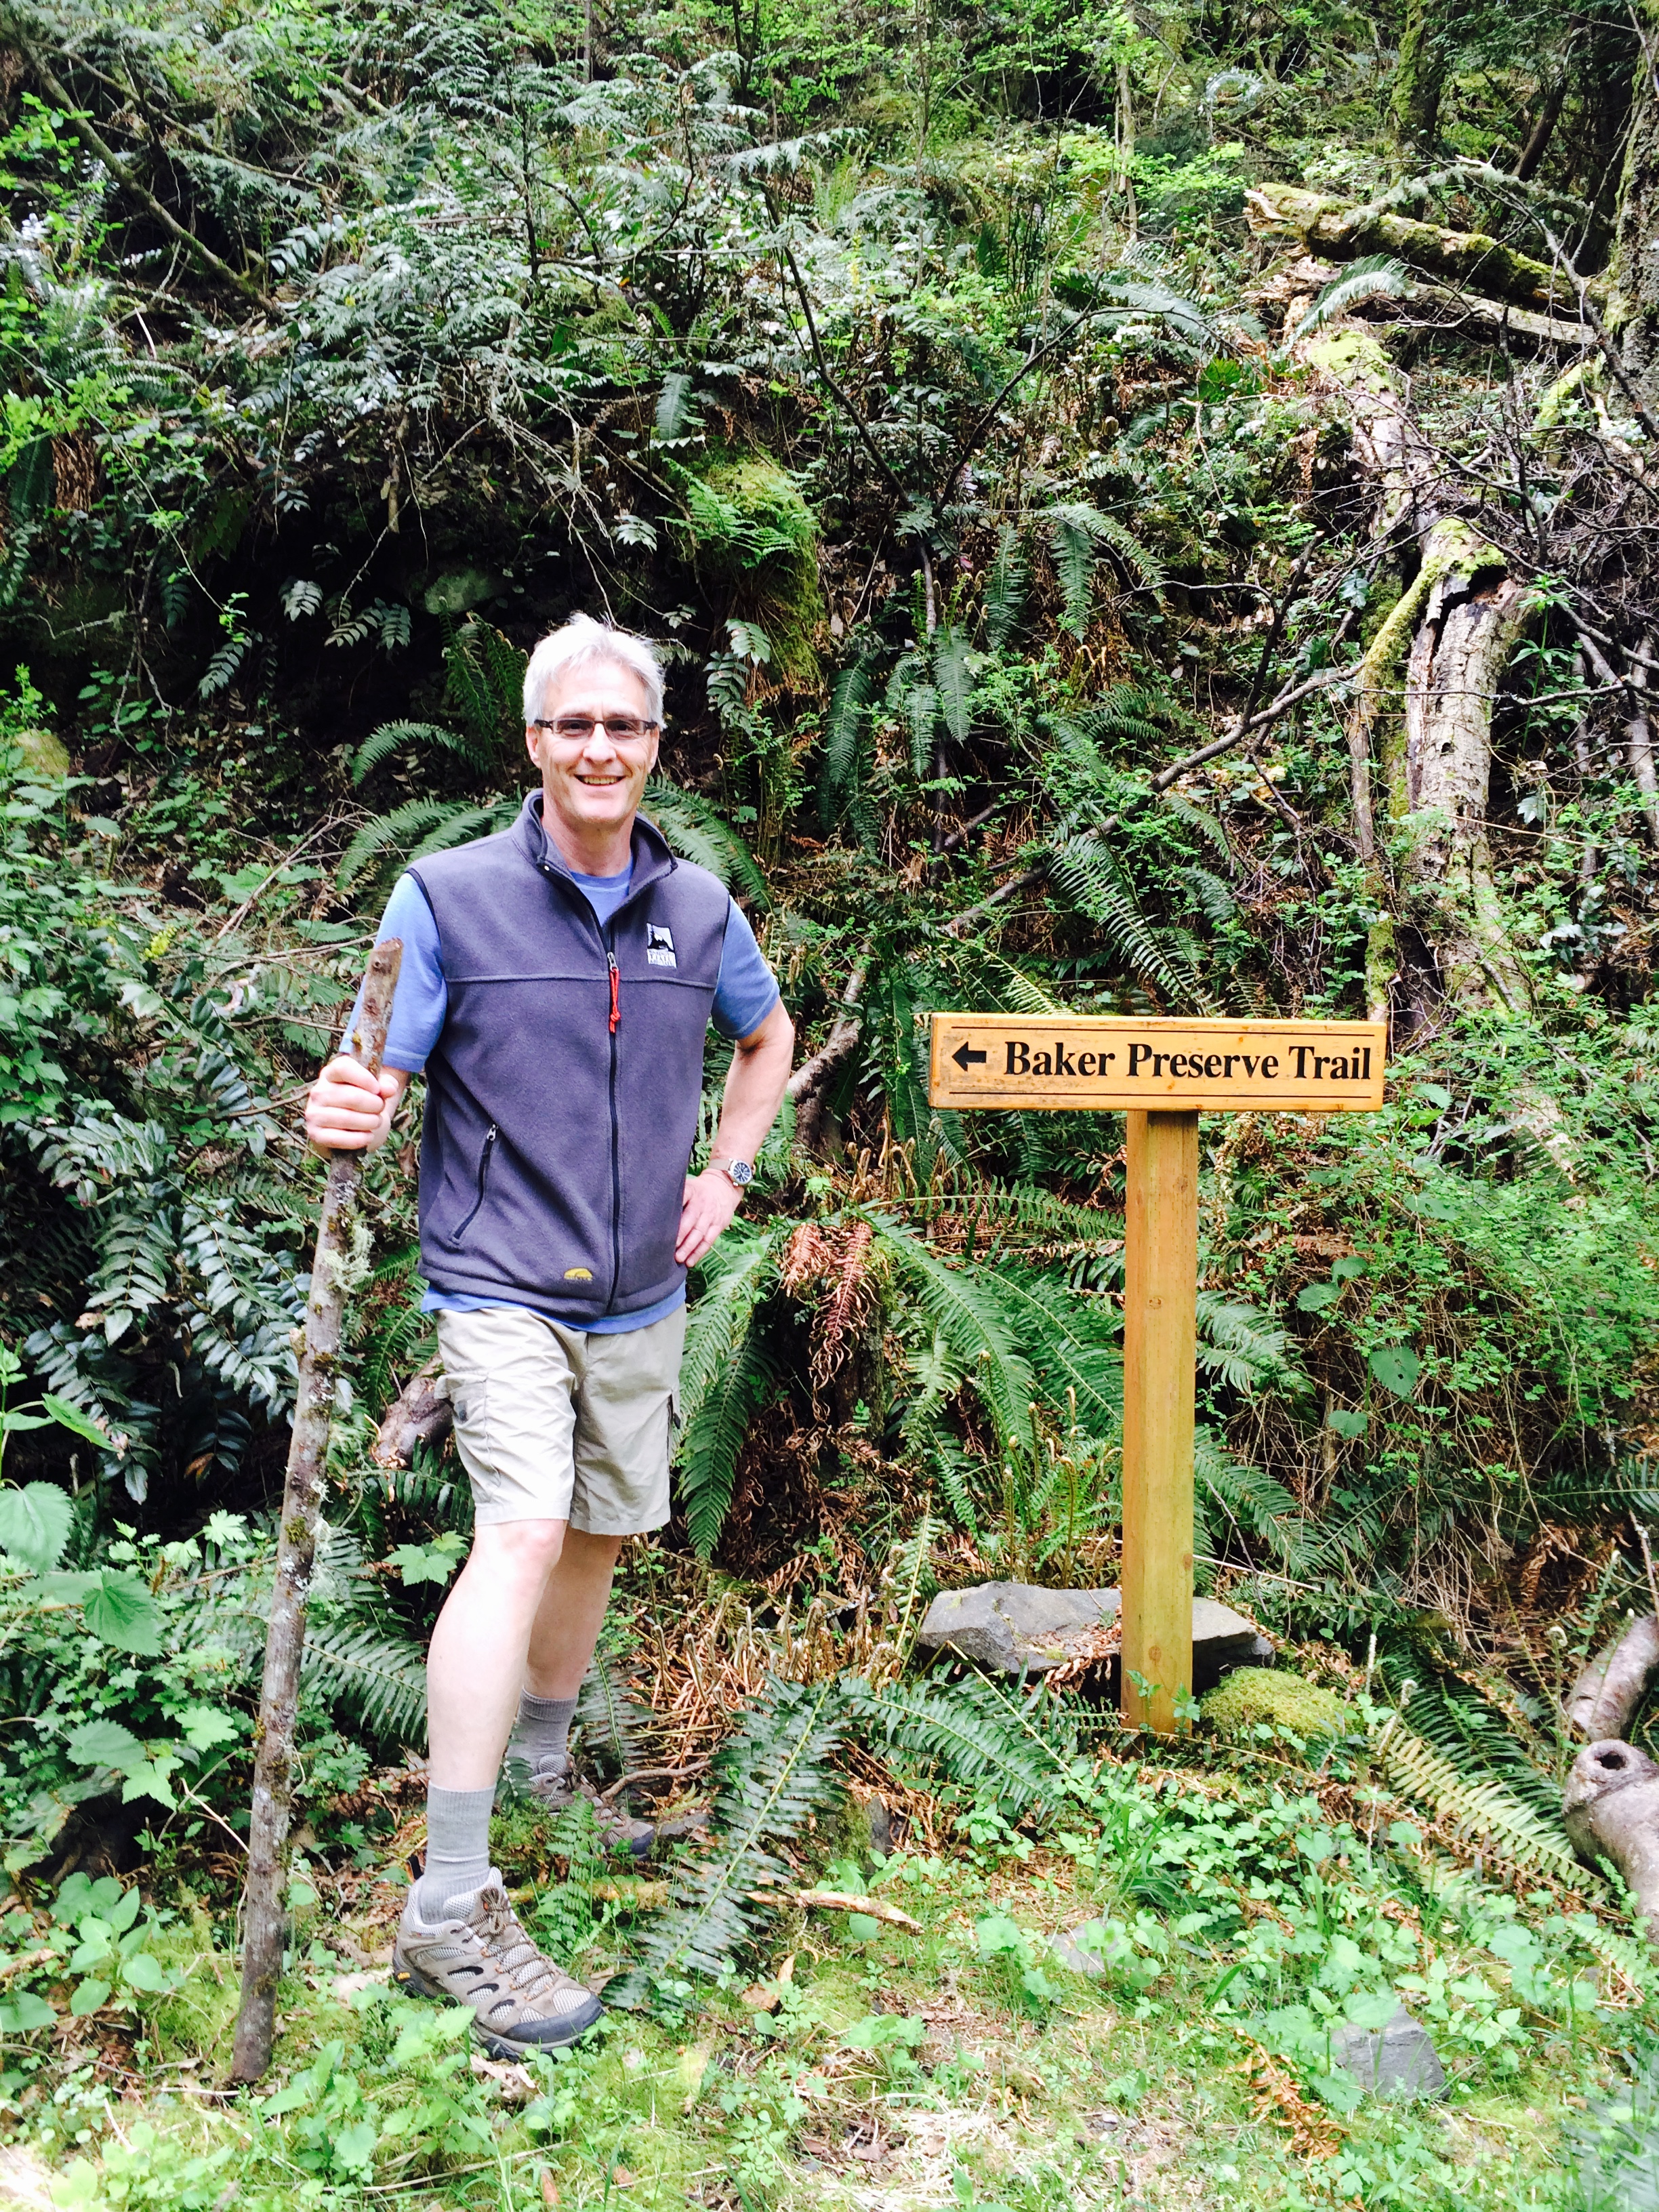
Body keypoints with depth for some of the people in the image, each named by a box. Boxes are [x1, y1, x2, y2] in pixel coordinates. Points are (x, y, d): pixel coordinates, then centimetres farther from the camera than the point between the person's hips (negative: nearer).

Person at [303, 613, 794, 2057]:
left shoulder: (698, 906, 4)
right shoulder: (448, 895, -8)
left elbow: (769, 1035, 22)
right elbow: (380, 1082, -11)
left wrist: (727, 1177, 10)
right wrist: (344, 1117, -35)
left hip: (642, 1294, 5)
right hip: (501, 1281, -5)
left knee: (602, 1535, 16)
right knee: (524, 1531, -21)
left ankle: (541, 1771, 42)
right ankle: (450, 1911, -15)